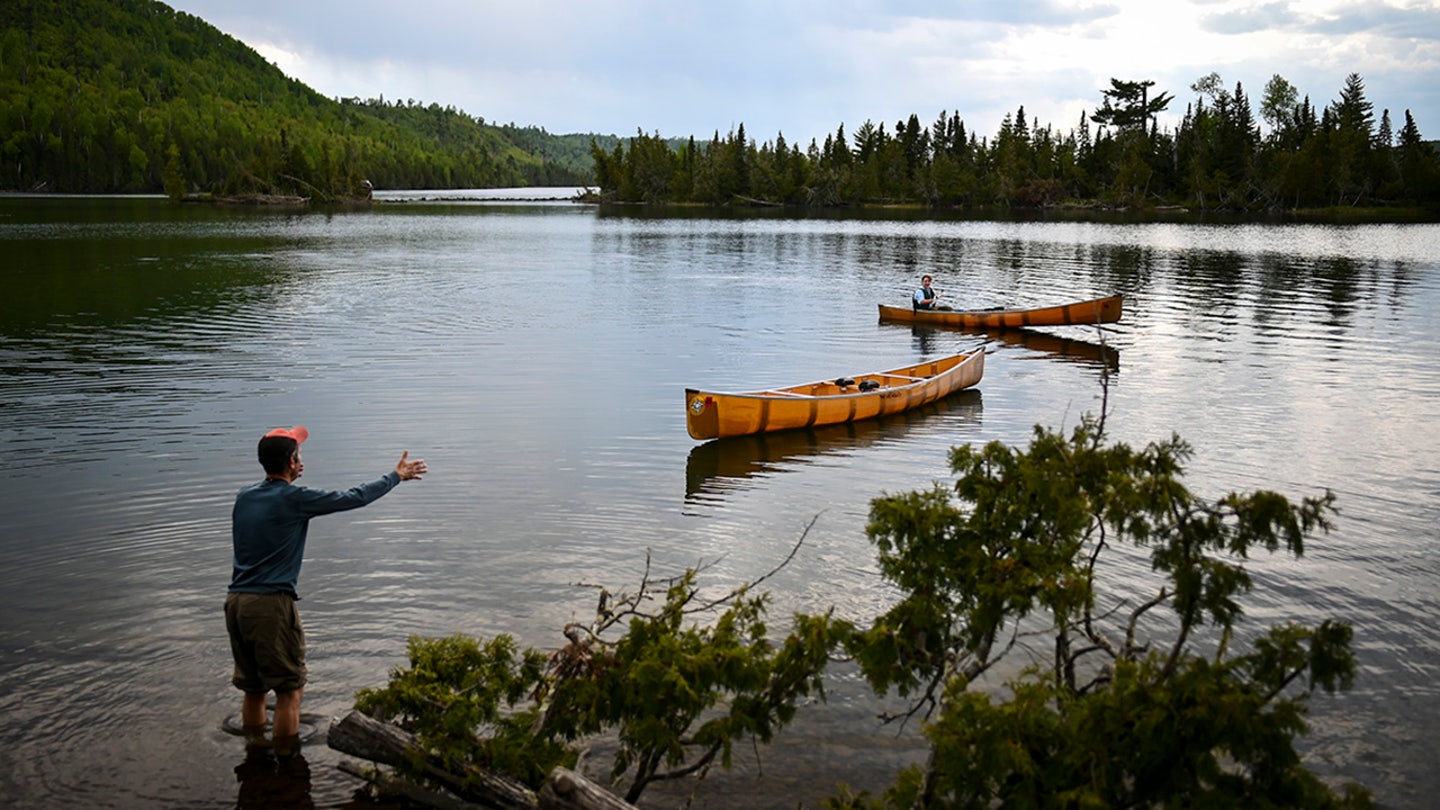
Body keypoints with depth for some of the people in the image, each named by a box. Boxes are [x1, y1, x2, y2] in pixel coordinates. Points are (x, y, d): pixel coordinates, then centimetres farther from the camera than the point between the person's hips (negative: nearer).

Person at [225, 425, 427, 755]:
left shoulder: (244, 496, 8)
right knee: (289, 690, 4)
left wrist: (290, 477, 49)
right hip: (271, 604, -7)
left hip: (236, 602, 7)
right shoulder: (294, 499, -10)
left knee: (252, 690, 16)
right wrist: (396, 476, 11)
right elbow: (355, 498, -2)